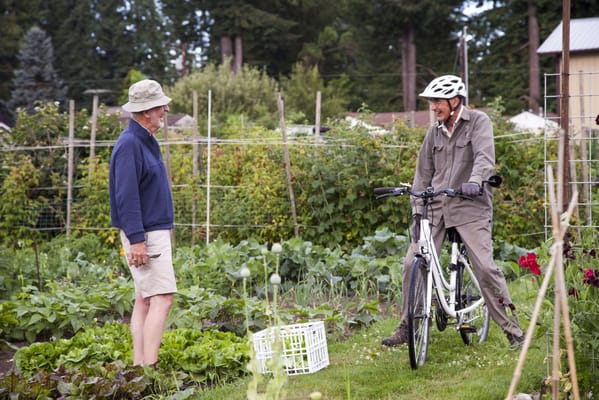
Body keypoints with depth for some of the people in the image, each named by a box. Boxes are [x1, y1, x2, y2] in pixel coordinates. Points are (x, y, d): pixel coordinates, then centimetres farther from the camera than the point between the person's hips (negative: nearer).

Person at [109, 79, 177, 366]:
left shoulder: (146, 141, 16)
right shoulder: (129, 144, -16)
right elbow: (126, 196, -21)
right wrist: (136, 240, -25)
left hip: (155, 231, 10)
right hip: (145, 234, -10)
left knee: (144, 299, 9)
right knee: (162, 297, -14)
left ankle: (139, 364, 12)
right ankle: (149, 366, -16)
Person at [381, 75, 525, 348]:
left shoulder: (478, 122, -2)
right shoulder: (435, 132, 13)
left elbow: (485, 156, -18)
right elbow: (423, 173, 14)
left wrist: (475, 181, -38)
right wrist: (417, 211, 6)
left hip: (470, 206, -5)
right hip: (436, 206, 5)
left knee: (485, 267, -12)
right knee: (412, 264, -2)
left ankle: (512, 328, 1)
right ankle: (407, 327, 11)